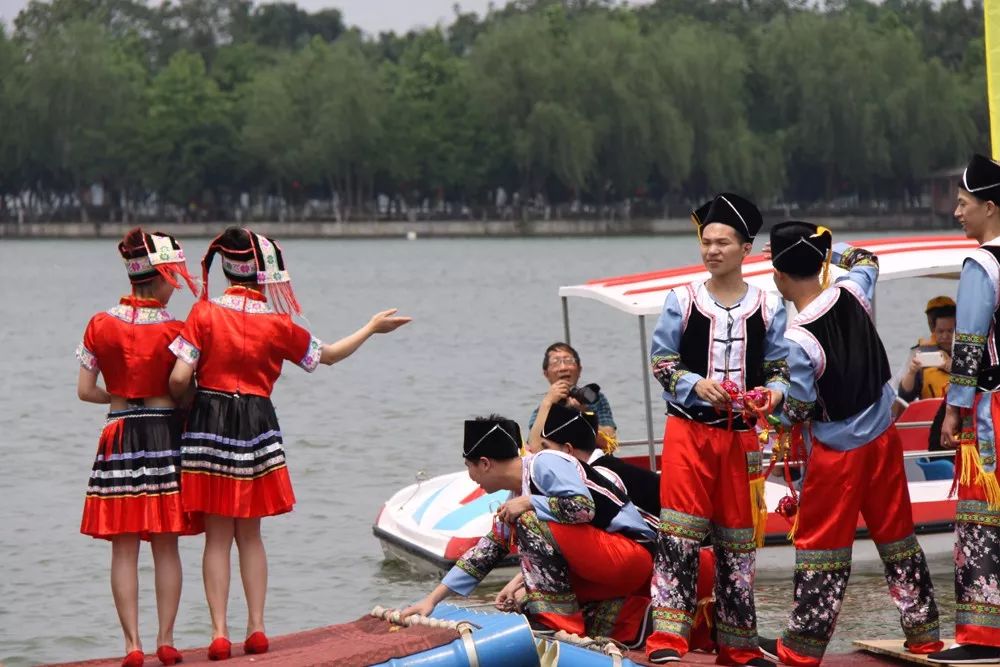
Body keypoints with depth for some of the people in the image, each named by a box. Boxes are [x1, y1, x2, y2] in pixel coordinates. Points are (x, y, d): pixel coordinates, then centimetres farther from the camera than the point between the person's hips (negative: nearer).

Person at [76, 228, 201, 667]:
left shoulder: (100, 326, 0)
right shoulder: (174, 330, -8)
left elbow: (85, 390, 2)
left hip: (118, 437, 1)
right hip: (166, 434, -1)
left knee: (124, 547, 3)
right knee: (166, 546, 7)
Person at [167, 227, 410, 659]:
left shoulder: (204, 313, -7)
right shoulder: (277, 324, -3)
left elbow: (179, 378, -12)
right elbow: (328, 355, 13)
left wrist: (178, 401, 11)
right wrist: (372, 328, 26)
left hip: (209, 427, -1)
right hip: (257, 426, 1)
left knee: (217, 535, 4)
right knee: (249, 534, 13)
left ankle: (219, 632, -1)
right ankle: (256, 627, 10)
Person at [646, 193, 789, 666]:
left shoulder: (768, 307, 4)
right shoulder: (682, 300, 1)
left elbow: (780, 368, 7)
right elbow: (660, 361, 2)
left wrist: (774, 391, -15)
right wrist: (698, 385, -16)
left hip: (741, 434, 2)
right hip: (688, 429, -2)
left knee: (738, 538, 7)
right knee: (679, 533, -9)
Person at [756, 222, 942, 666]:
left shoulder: (797, 339, -24)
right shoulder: (852, 295, -8)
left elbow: (798, 411, -15)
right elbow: (866, 260, 17)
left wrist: (774, 404, 4)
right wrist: (824, 249, 17)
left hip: (836, 451, -6)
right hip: (883, 438, 6)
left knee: (821, 544, 3)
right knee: (896, 534, 14)